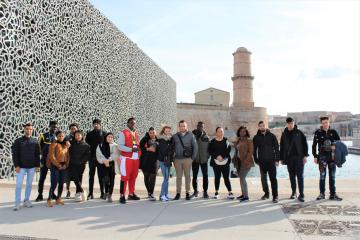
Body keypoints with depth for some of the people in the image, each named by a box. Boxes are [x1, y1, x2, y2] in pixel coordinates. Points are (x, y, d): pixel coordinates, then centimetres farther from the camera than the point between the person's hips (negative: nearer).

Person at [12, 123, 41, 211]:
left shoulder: (35, 141, 6)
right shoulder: (18, 141, 0)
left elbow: (37, 154, 8)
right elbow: (15, 154, -2)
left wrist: (37, 165, 2)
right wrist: (16, 165, -9)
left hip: (32, 167, 2)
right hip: (21, 167, -2)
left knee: (29, 184, 9)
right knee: (19, 185, -3)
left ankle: (26, 201, 19)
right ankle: (17, 203, 4)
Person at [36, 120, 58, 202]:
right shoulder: (43, 136, -2)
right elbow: (39, 148, -2)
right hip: (45, 160, -3)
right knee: (42, 178, 1)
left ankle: (52, 193, 22)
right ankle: (40, 195, 10)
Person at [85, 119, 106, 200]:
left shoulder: (104, 133, 3)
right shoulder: (89, 134, 7)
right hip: (92, 157, 1)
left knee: (101, 176, 5)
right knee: (91, 176, 6)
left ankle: (102, 193, 12)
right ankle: (90, 194, 13)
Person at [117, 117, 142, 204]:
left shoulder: (136, 133, 15)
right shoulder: (123, 133, -5)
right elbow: (120, 146, -13)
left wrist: (138, 148, 5)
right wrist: (131, 149, -20)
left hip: (136, 158, 6)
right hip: (126, 158, -6)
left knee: (133, 177, 11)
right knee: (125, 177, -5)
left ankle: (131, 194, 23)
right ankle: (122, 196, 1)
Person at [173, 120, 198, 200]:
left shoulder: (191, 135, 1)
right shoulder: (175, 136, 8)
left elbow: (195, 147, 1)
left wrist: (193, 158, -3)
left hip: (187, 159, -2)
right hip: (177, 159, 2)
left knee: (187, 176, 4)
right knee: (179, 176, 7)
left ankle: (187, 193, 12)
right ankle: (178, 193, 13)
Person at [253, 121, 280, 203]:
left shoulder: (271, 136, 1)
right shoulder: (256, 137, 4)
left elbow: (277, 148, 1)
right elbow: (254, 150, 8)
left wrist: (277, 160, -5)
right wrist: (256, 160, 3)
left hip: (271, 160, -2)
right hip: (262, 161, 2)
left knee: (273, 178, -4)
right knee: (263, 179, 11)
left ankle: (275, 196, 1)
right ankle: (266, 193, 25)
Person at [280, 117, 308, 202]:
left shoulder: (299, 133, 2)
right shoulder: (284, 134, 9)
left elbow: (305, 144, 1)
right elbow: (281, 147, 12)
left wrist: (305, 155, -7)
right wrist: (282, 158, 9)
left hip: (299, 157, -2)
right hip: (289, 158, 3)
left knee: (300, 176, -5)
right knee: (292, 176, 9)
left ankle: (301, 194, -3)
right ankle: (293, 192, 21)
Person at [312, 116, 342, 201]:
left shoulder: (333, 132, 4)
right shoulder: (318, 132, -2)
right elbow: (314, 145, 0)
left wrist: (335, 146, -12)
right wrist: (315, 156, -4)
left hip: (332, 156, 3)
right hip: (322, 156, -2)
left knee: (332, 176, 8)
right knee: (322, 175, -3)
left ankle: (333, 194, 15)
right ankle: (322, 194, 7)